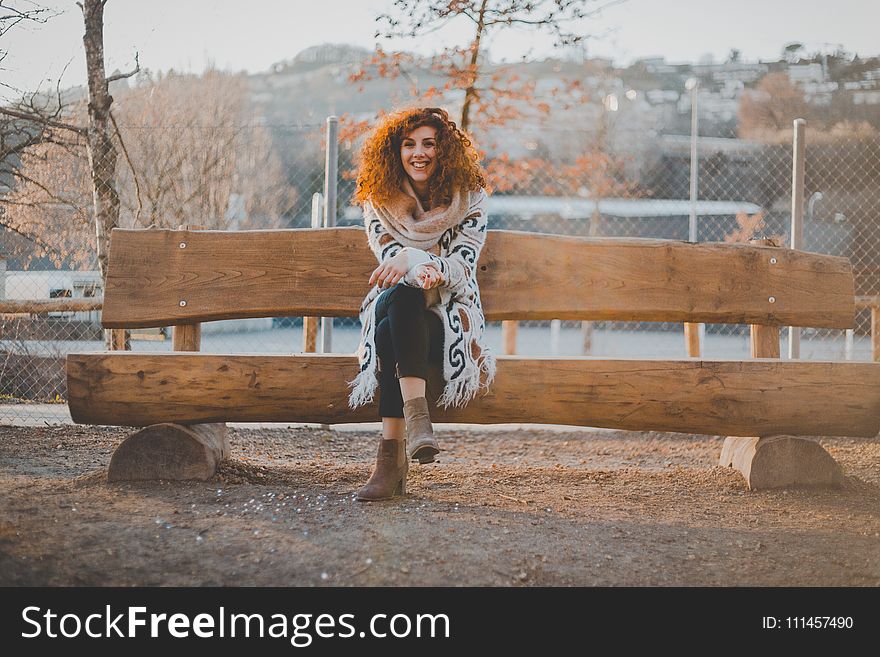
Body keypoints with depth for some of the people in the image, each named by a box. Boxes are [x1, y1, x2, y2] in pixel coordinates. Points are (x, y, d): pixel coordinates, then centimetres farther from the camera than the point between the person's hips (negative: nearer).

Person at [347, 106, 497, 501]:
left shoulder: (469, 199, 1)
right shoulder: (379, 200, 6)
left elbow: (462, 267, -11)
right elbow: (390, 259, -10)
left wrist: (411, 257, -31)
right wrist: (424, 270, -35)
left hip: (450, 318, -1)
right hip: (394, 306, 1)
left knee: (392, 332, -34)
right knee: (401, 296, -36)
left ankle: (391, 457, -43)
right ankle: (416, 418, -50)